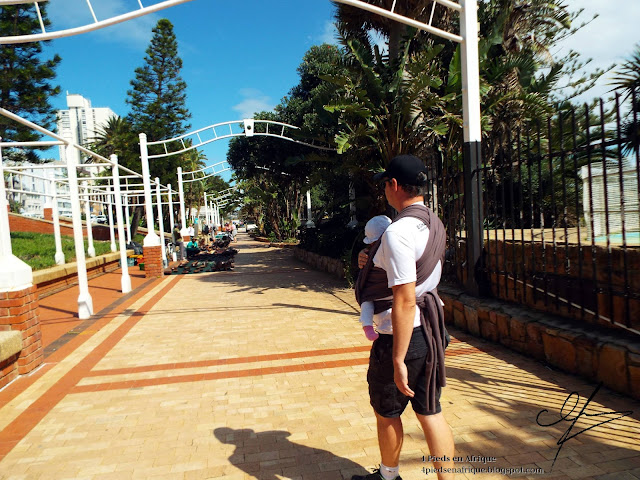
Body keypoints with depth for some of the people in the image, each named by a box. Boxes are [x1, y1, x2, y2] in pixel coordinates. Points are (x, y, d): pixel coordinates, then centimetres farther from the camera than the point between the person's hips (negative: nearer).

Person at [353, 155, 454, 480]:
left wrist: (398, 360, -22)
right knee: (430, 411, 17)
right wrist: (375, 264, 9)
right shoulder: (434, 224, 6)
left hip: (402, 334, -8)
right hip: (432, 329, 8)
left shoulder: (397, 232, -23)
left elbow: (405, 301, -26)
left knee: (387, 412, 16)